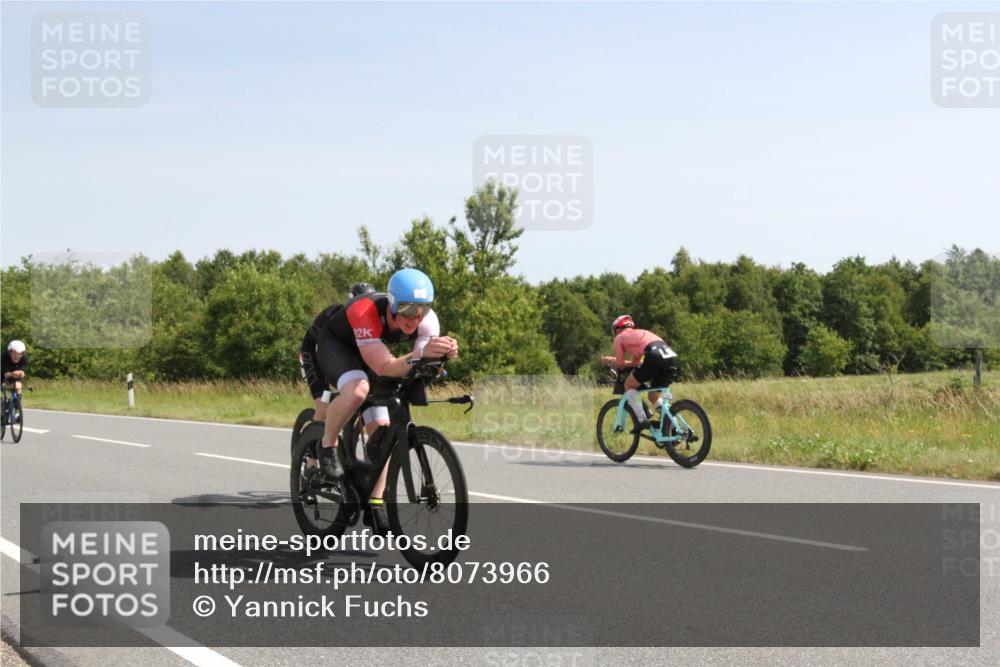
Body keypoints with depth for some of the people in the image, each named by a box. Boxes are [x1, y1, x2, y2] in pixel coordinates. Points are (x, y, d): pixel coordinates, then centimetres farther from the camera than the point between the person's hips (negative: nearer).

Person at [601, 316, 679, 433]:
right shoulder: (642, 333, 39)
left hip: (655, 356, -7)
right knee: (654, 395, 22)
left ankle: (642, 420, 0)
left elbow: (620, 365, 20)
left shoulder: (619, 337, 19)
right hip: (672, 356, 7)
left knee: (629, 385, 14)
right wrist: (612, 360, 48)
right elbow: (635, 363, 41)